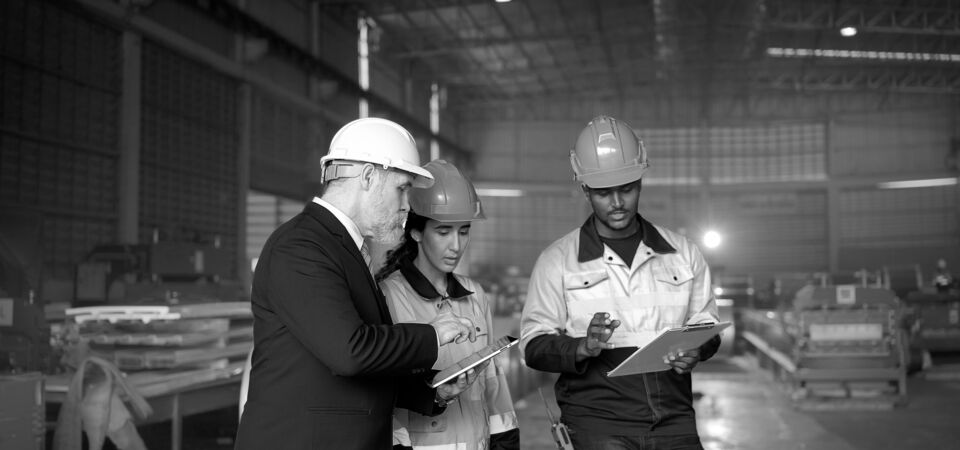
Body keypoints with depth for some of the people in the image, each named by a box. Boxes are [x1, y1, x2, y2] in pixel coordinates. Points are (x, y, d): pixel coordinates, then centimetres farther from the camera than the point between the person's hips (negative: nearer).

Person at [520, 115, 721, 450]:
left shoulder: (682, 253, 12)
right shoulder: (557, 261, 2)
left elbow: (706, 323, 18)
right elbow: (534, 344, -1)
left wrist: (696, 350, -5)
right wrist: (582, 347, -20)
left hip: (673, 419, 3)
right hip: (597, 420, -3)